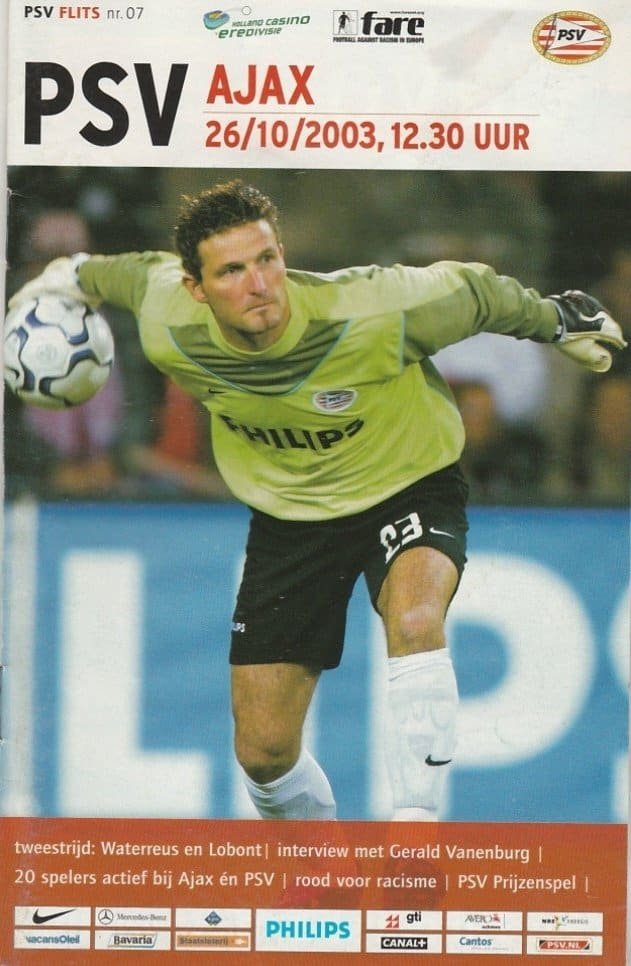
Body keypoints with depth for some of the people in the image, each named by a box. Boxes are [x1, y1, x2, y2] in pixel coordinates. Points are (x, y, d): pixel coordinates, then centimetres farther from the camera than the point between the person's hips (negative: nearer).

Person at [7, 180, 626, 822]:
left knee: (415, 619, -38)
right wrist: (73, 276, 14)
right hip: (289, 518, 3)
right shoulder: (167, 329, -23)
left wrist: (559, 322, 2)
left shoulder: (372, 309, -31)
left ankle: (415, 828, -36)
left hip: (409, 488, -3)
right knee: (263, 749, 1)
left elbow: (472, 293, -11)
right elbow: (141, 271, 2)